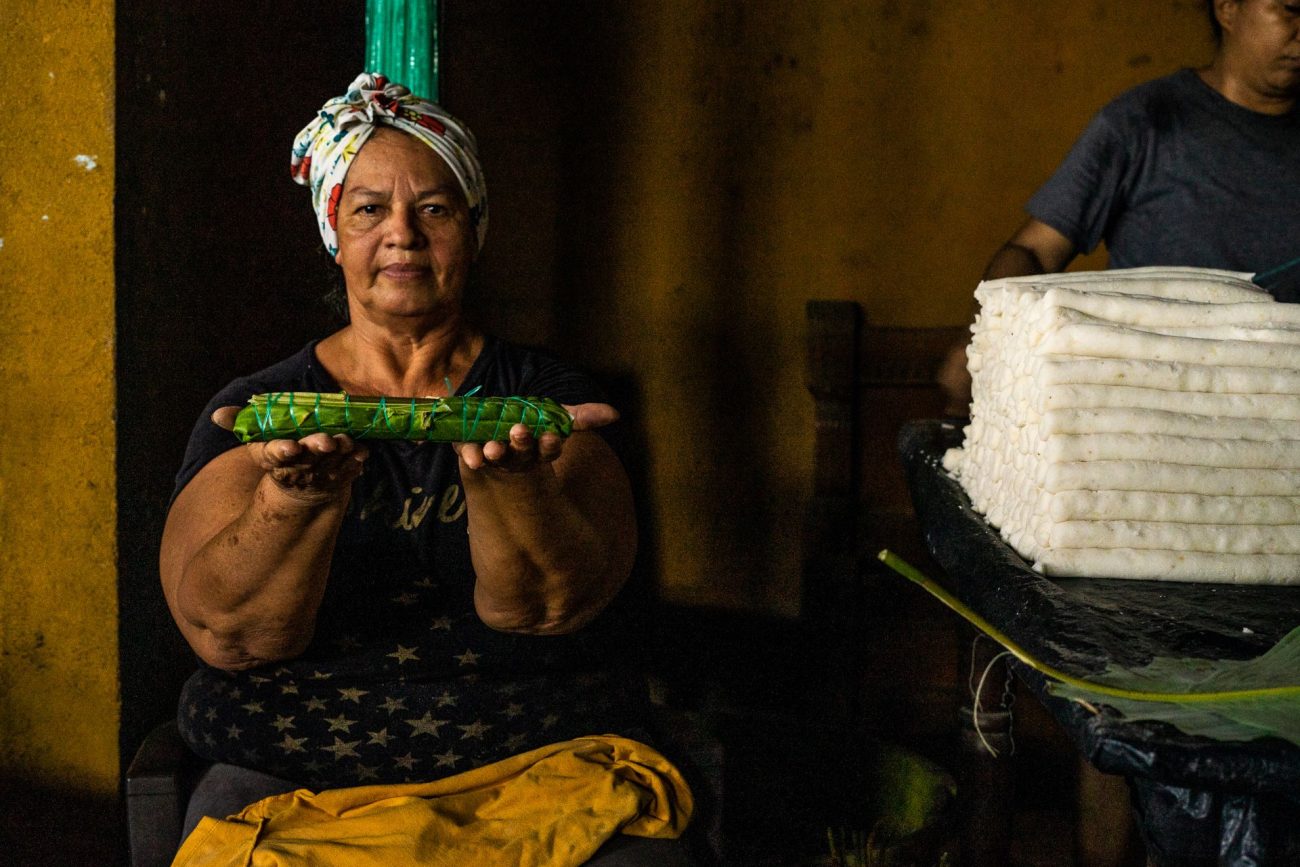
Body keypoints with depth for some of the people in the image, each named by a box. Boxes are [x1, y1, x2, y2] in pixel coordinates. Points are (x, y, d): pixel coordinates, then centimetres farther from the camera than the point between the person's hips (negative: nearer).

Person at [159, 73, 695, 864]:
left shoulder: (543, 396, 9)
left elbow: (548, 606, -7)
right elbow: (228, 635, -5)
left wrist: (502, 475, -26)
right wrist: (299, 491, -23)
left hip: (536, 774, 0)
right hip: (292, 782, 0)